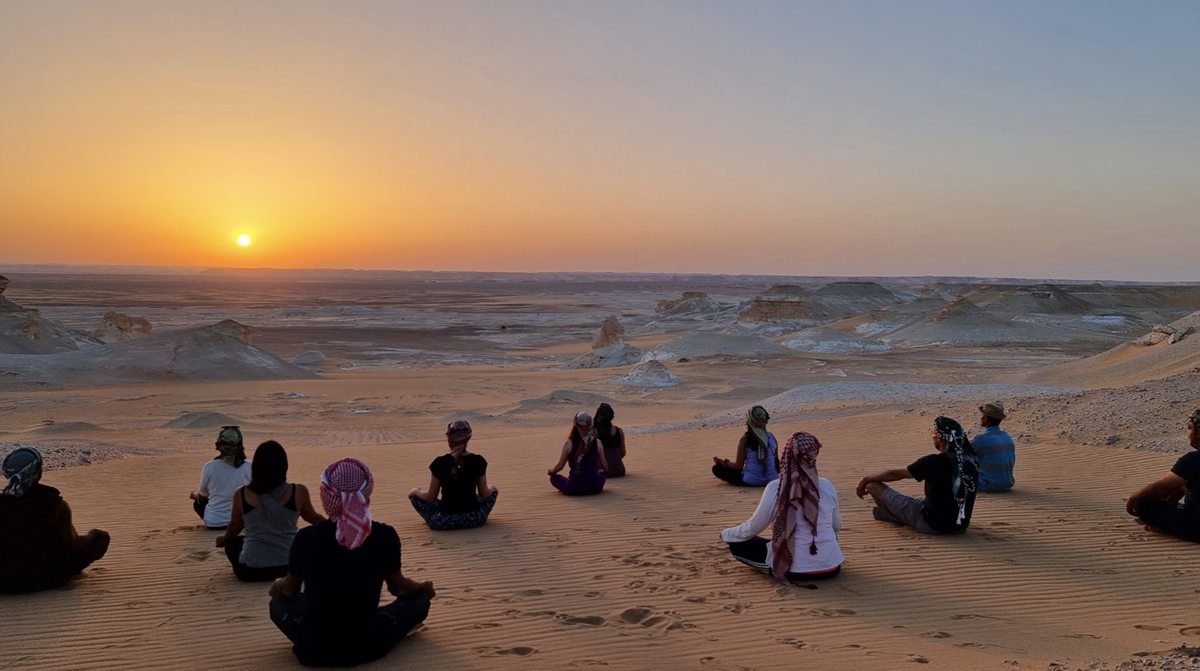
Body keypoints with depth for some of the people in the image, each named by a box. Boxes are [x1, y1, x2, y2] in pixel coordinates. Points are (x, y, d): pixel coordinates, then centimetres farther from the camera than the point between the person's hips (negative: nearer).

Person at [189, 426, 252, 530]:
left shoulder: (209, 467, -10)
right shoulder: (249, 467, -11)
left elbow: (202, 497, 6)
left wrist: (194, 495, 31)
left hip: (214, 523, 0)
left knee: (198, 502, 29)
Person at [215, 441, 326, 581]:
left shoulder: (242, 494, -5)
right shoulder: (298, 491, -7)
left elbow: (235, 526, 14)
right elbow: (313, 518, 13)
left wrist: (223, 539, 38)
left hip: (250, 569, 2)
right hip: (289, 566, -2)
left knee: (232, 542, 33)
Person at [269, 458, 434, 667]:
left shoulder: (306, 537, -9)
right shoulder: (385, 536, -11)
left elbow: (290, 589, 10)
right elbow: (398, 587, 8)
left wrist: (276, 585, 35)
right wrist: (423, 587, 30)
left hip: (312, 649, 1)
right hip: (365, 648, -1)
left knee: (279, 601, 30)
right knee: (419, 599, 21)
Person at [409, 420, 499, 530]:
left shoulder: (440, 463, -10)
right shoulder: (478, 461, -5)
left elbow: (431, 497, -1)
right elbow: (484, 494, 5)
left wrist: (417, 492, 21)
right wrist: (490, 489, 29)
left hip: (443, 521, -2)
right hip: (474, 519, 3)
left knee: (413, 493, 21)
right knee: (493, 490, 30)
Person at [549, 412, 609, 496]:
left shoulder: (568, 444, -7)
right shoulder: (597, 443, -2)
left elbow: (560, 466, 0)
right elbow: (605, 468, 7)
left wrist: (551, 472, 22)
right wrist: (603, 471, 31)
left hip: (574, 489, -2)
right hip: (595, 488, 2)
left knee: (554, 477, 26)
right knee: (602, 473, 35)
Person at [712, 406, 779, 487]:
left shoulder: (745, 439, -16)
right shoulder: (771, 437, -4)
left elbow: (738, 466, -10)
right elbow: (776, 462, 6)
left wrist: (723, 462, 7)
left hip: (752, 481, -2)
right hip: (772, 480, 2)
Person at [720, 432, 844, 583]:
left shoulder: (776, 488, -15)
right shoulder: (826, 486, -5)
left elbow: (752, 528, -5)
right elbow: (837, 526, 12)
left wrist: (726, 534, 15)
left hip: (792, 568, -4)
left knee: (738, 544, 14)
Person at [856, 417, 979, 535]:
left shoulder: (933, 462, -20)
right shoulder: (971, 460, -4)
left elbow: (894, 474, -7)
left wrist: (866, 480, 10)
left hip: (932, 525, -7)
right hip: (961, 526, 7)